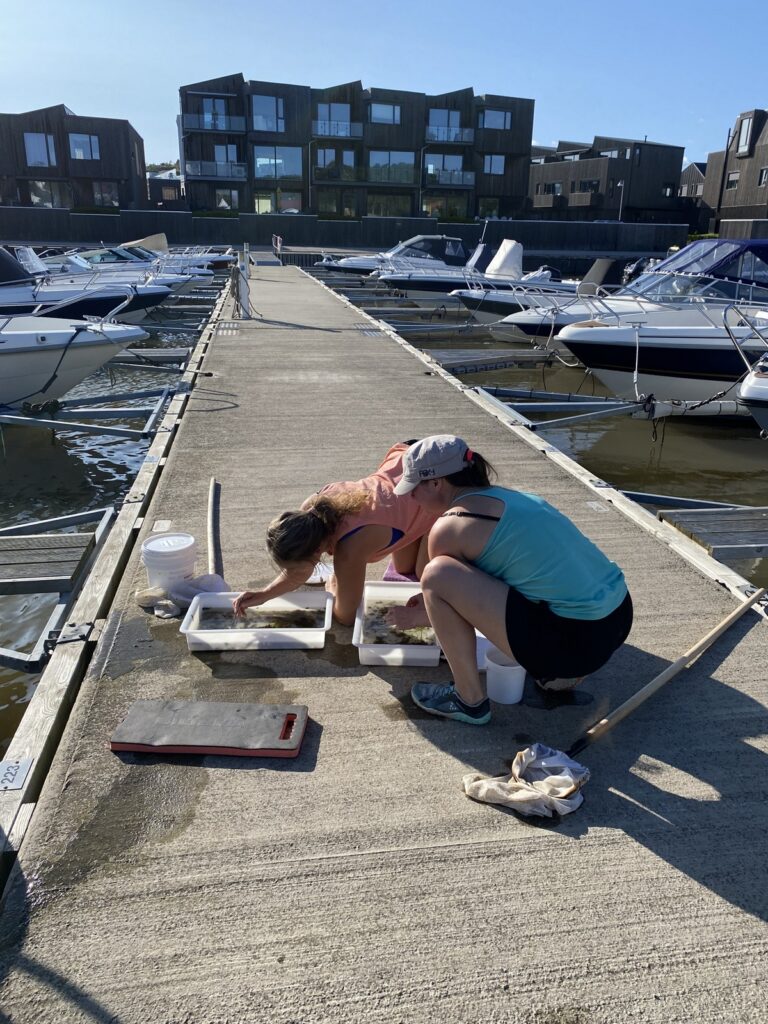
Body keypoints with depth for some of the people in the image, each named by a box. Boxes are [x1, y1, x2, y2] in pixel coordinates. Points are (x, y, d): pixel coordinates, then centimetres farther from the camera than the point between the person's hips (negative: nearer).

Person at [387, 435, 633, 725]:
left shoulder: (449, 526, -8)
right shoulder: (504, 496, 16)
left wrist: (415, 617, 27)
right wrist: (431, 600, 36)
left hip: (577, 638, -9)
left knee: (437, 575, -10)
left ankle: (469, 701, 3)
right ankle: (563, 670, 25)